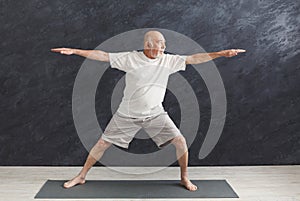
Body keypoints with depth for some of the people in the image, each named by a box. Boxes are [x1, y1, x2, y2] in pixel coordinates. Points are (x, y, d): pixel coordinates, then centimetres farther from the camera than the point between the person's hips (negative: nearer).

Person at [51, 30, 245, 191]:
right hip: (127, 114, -1)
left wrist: (222, 53, -7)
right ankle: (81, 176, 25)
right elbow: (103, 55, -10)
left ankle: (184, 178, 16)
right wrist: (74, 51, -14)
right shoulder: (130, 58, -10)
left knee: (180, 141, -8)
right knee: (103, 143, 4)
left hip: (156, 114, 2)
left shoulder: (168, 60, -4)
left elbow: (193, 59, -4)